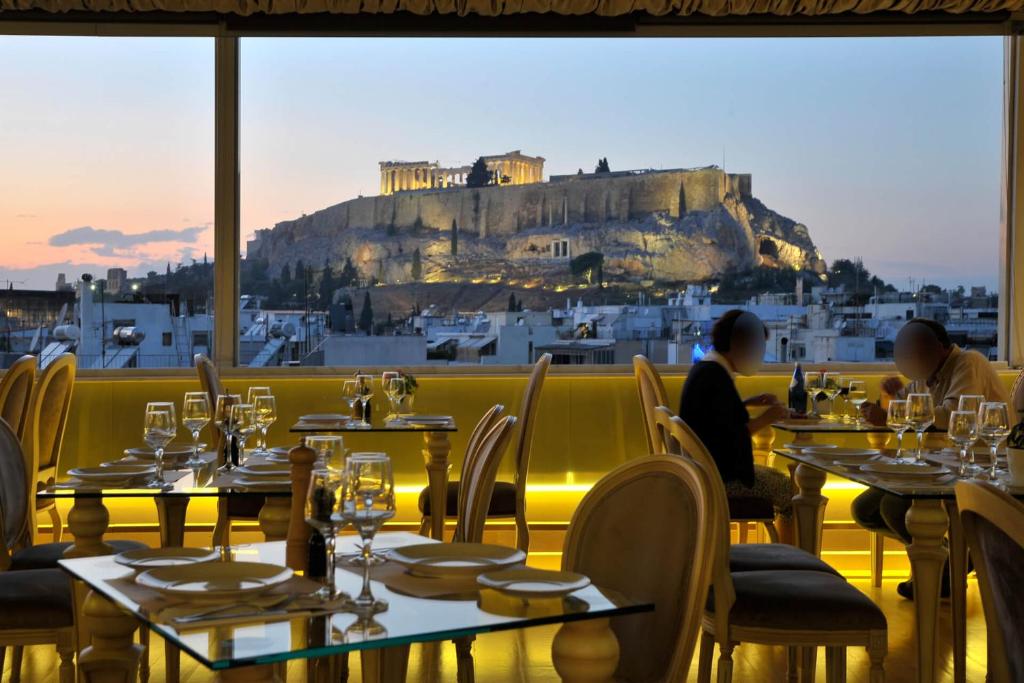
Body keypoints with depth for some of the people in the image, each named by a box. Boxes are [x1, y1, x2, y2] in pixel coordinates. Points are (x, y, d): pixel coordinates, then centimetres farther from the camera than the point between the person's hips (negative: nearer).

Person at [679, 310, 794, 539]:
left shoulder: (704, 369, 10)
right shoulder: (715, 377, -21)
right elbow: (729, 437, -24)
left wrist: (749, 402, 15)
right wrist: (764, 419, -14)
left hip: (704, 468, 11)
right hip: (715, 477, -11)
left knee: (779, 479, 23)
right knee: (791, 493, -6)